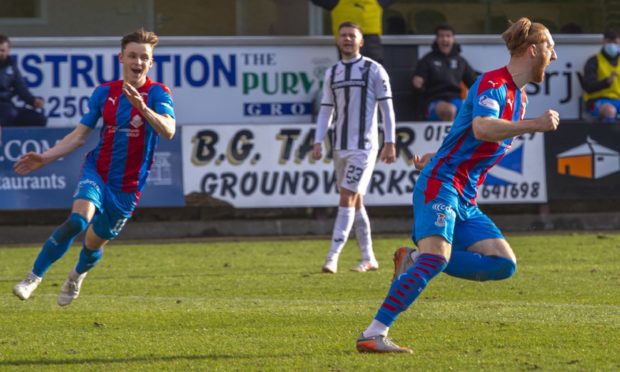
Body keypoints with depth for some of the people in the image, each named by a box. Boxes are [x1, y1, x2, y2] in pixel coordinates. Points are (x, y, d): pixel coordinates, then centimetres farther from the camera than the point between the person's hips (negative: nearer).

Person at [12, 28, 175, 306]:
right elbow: (79, 135, 9)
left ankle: (77, 276, 49)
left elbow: (168, 131, -28)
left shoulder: (158, 93, -9)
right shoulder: (105, 92, 2)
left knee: (94, 244, 11)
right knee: (79, 219, -28)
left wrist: (142, 107, -44)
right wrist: (44, 159, 0)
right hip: (97, 171, 1)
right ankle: (33, 278, -19)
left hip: (128, 187, -1)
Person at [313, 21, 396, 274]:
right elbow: (326, 110, 14)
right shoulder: (332, 73, 13)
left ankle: (332, 257, -18)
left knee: (347, 199, -13)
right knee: (355, 203, 9)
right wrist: (318, 142, 3)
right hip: (340, 147, 6)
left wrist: (390, 143, -9)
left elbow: (387, 108, -3)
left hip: (364, 146, -6)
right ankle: (368, 258, 17)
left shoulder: (374, 70, -2)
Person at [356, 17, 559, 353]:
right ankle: (373, 335, -30)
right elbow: (482, 128, -31)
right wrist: (537, 125, -27)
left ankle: (414, 260, 1)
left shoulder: (518, 96, 19)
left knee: (505, 264, -5)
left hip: (466, 201, 9)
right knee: (436, 257, -28)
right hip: (440, 186, -9)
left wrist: (437, 157, 28)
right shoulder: (492, 84, -11)